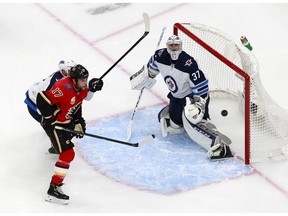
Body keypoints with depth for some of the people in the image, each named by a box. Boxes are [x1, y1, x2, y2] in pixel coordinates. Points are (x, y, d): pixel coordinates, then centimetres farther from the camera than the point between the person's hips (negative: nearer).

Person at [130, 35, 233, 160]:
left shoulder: (188, 63, -29)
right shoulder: (160, 56, -11)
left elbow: (201, 87, -26)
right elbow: (151, 69, 14)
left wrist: (199, 104, -29)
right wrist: (142, 77, 16)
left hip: (192, 97, -8)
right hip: (176, 97, 8)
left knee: (191, 121, -30)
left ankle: (218, 145, -37)